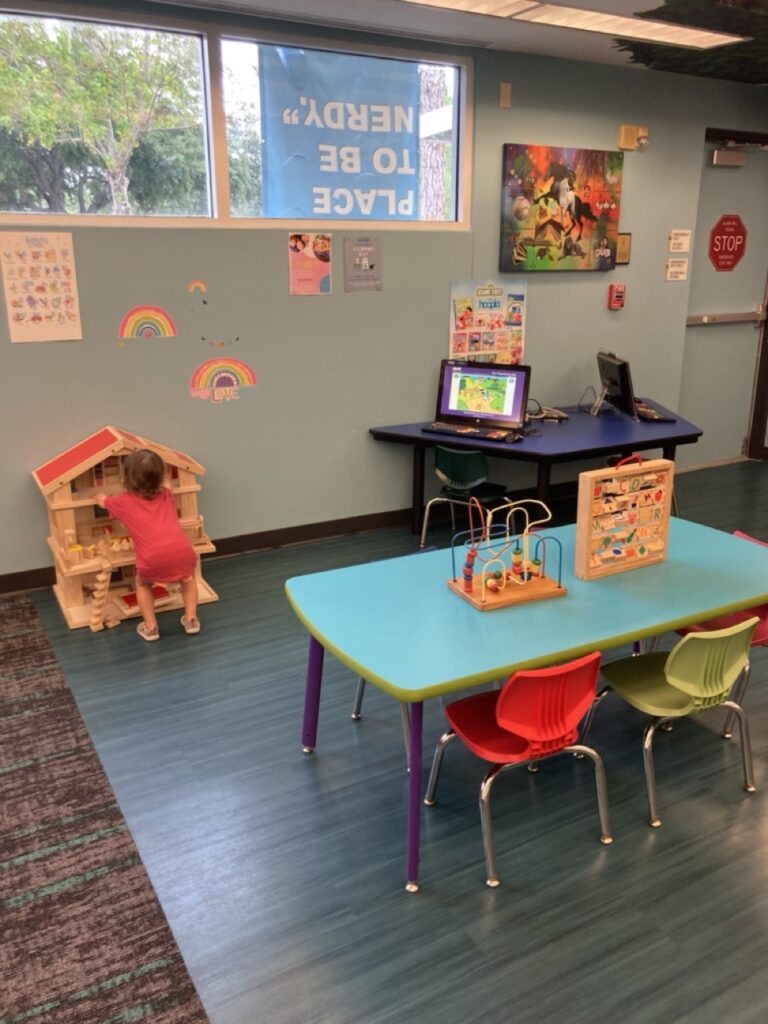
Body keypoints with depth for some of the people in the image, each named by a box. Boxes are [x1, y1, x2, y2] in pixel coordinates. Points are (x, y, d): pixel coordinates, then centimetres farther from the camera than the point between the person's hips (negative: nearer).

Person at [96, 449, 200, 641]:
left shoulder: (124, 502, 20)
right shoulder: (166, 495, 26)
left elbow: (101, 500, 42)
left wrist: (100, 496, 62)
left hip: (153, 558, -2)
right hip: (182, 551, 2)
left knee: (142, 584, 30)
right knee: (188, 577, 34)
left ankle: (150, 627, 26)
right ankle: (191, 619, 30)